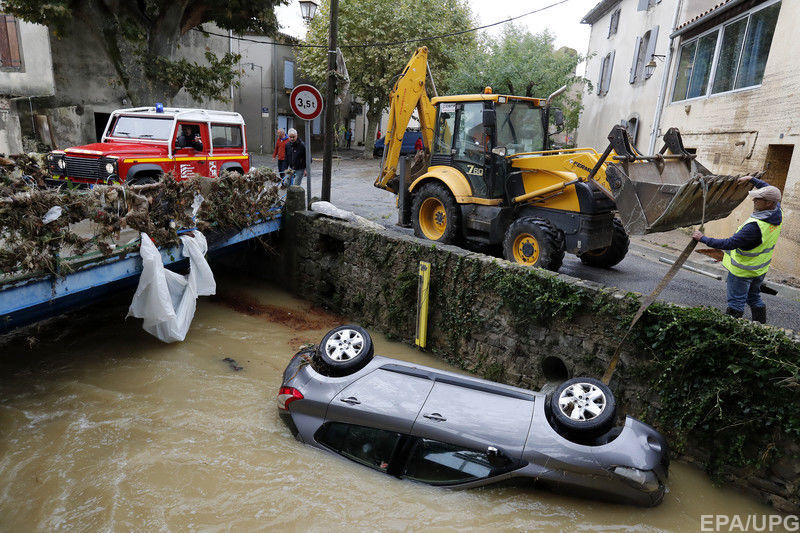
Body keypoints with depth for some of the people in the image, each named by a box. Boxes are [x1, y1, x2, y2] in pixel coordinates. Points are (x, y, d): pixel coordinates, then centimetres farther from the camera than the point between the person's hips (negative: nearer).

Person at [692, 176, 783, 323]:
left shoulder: (755, 226, -36)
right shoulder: (778, 213, -8)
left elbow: (730, 244, -33)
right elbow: (770, 190, 12)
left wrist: (703, 238, -26)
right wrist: (751, 179, 16)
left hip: (742, 271, -9)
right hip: (760, 268, 9)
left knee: (736, 303, 5)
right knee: (754, 298, 25)